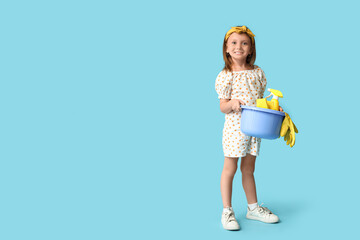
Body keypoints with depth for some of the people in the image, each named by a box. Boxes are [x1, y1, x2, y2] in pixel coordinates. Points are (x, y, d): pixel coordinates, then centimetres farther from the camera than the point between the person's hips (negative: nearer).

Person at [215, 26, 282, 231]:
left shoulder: (257, 72, 6)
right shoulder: (226, 75, -8)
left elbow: (260, 100, 13)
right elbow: (223, 107, -7)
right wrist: (232, 103, -28)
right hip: (234, 127, -4)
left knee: (249, 168, 15)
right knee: (230, 168, 2)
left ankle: (253, 208, 27)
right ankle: (227, 211, 14)